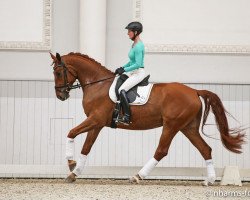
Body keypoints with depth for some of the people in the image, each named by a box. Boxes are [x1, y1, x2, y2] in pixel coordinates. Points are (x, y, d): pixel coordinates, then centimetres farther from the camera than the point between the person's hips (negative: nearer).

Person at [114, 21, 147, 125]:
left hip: (139, 73, -11)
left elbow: (138, 64, -23)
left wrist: (124, 70, -18)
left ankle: (127, 117, -28)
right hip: (133, 73, 11)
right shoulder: (134, 44, 14)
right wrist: (122, 67, 10)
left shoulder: (138, 46, -18)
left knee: (122, 90, -25)